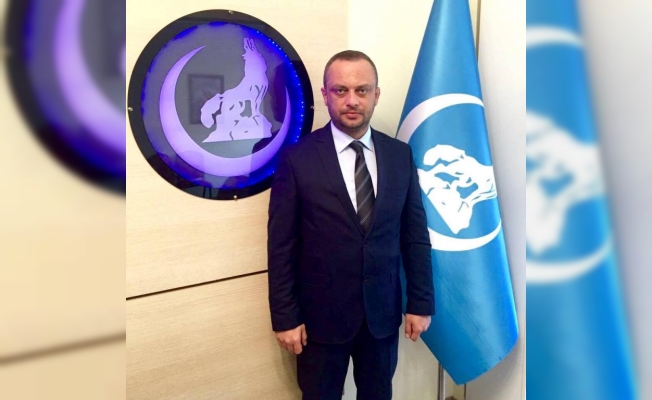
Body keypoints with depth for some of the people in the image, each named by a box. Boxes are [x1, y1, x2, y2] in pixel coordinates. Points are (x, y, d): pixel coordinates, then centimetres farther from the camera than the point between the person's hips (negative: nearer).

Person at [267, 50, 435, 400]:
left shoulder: (400, 155, -1)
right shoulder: (297, 159, -11)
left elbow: (415, 235, 2)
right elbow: (281, 246, -9)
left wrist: (420, 302, 3)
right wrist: (285, 317, -8)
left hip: (383, 312, 3)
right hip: (321, 315, -2)